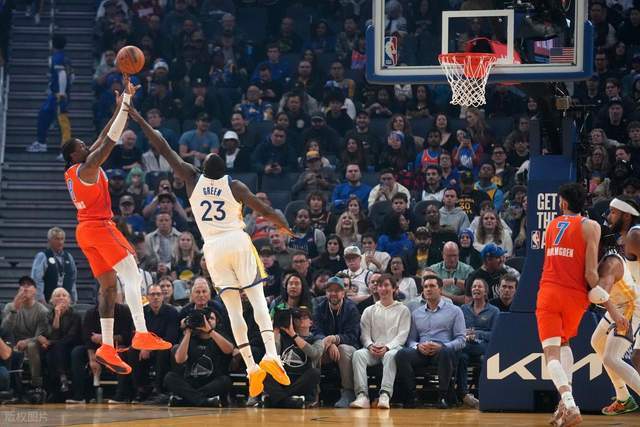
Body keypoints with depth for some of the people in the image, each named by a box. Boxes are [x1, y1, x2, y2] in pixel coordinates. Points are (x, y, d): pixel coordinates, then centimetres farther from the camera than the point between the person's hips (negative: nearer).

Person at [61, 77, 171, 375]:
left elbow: (103, 139, 23)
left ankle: (107, 347, 1)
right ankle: (141, 334, -29)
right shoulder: (86, 168, -10)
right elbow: (110, 140, -16)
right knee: (131, 275, -16)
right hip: (99, 227, -10)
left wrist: (118, 109, 23)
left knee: (108, 286, 7)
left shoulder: (73, 173, 17)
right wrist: (126, 104, -14)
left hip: (86, 230, 10)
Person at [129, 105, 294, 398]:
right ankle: (270, 354, -22)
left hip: (213, 248, 1)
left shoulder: (192, 180, 3)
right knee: (257, 299, -2)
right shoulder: (234, 186, 0)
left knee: (233, 308, 1)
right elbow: (265, 211, -1)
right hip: (238, 242, -1)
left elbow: (164, 149, 6)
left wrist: (139, 120, 11)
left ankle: (251, 367, -6)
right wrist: (284, 227, 19)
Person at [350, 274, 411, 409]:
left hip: (393, 348, -2)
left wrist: (387, 347, -15)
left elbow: (402, 335, 2)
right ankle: (362, 395, -44)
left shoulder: (403, 310, 15)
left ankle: (385, 395, -52)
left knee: (390, 356, -39)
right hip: (373, 350, 2)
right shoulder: (369, 311, 22)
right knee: (358, 354, -31)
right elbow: (365, 334, 12)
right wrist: (370, 346, -11)